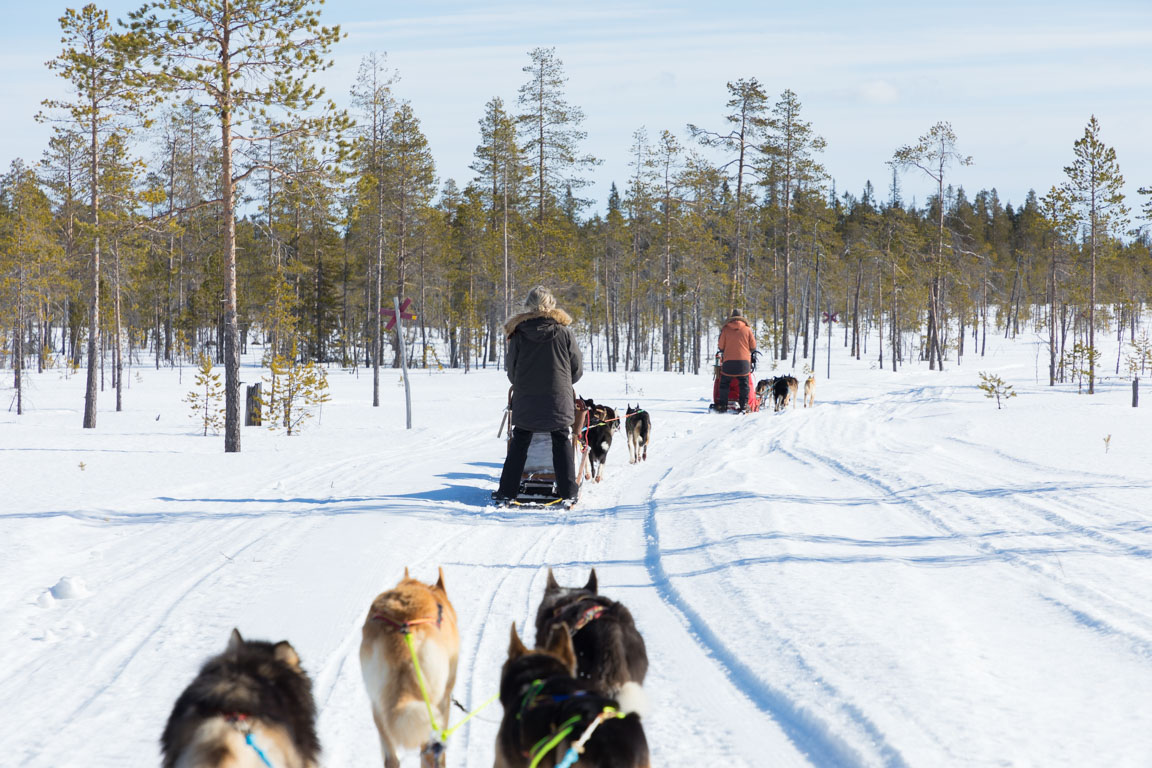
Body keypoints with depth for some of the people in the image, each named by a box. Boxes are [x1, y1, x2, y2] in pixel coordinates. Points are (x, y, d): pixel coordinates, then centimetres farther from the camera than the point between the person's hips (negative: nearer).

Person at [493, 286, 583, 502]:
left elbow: (511, 369, 4)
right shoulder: (564, 333, -5)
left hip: (525, 401, 1)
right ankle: (568, 490, 7)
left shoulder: (519, 334, -4)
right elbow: (577, 369, 2)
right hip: (558, 401, -1)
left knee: (519, 444, 12)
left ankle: (507, 490, 8)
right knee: (561, 443, 11)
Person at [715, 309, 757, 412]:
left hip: (728, 361, 0)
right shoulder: (747, 329, 2)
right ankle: (744, 404, 3)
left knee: (724, 384, 8)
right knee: (743, 384, 8)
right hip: (744, 361, 0)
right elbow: (753, 346, 6)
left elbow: (721, 346, 4)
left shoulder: (725, 329, 1)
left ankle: (723, 405, 5)